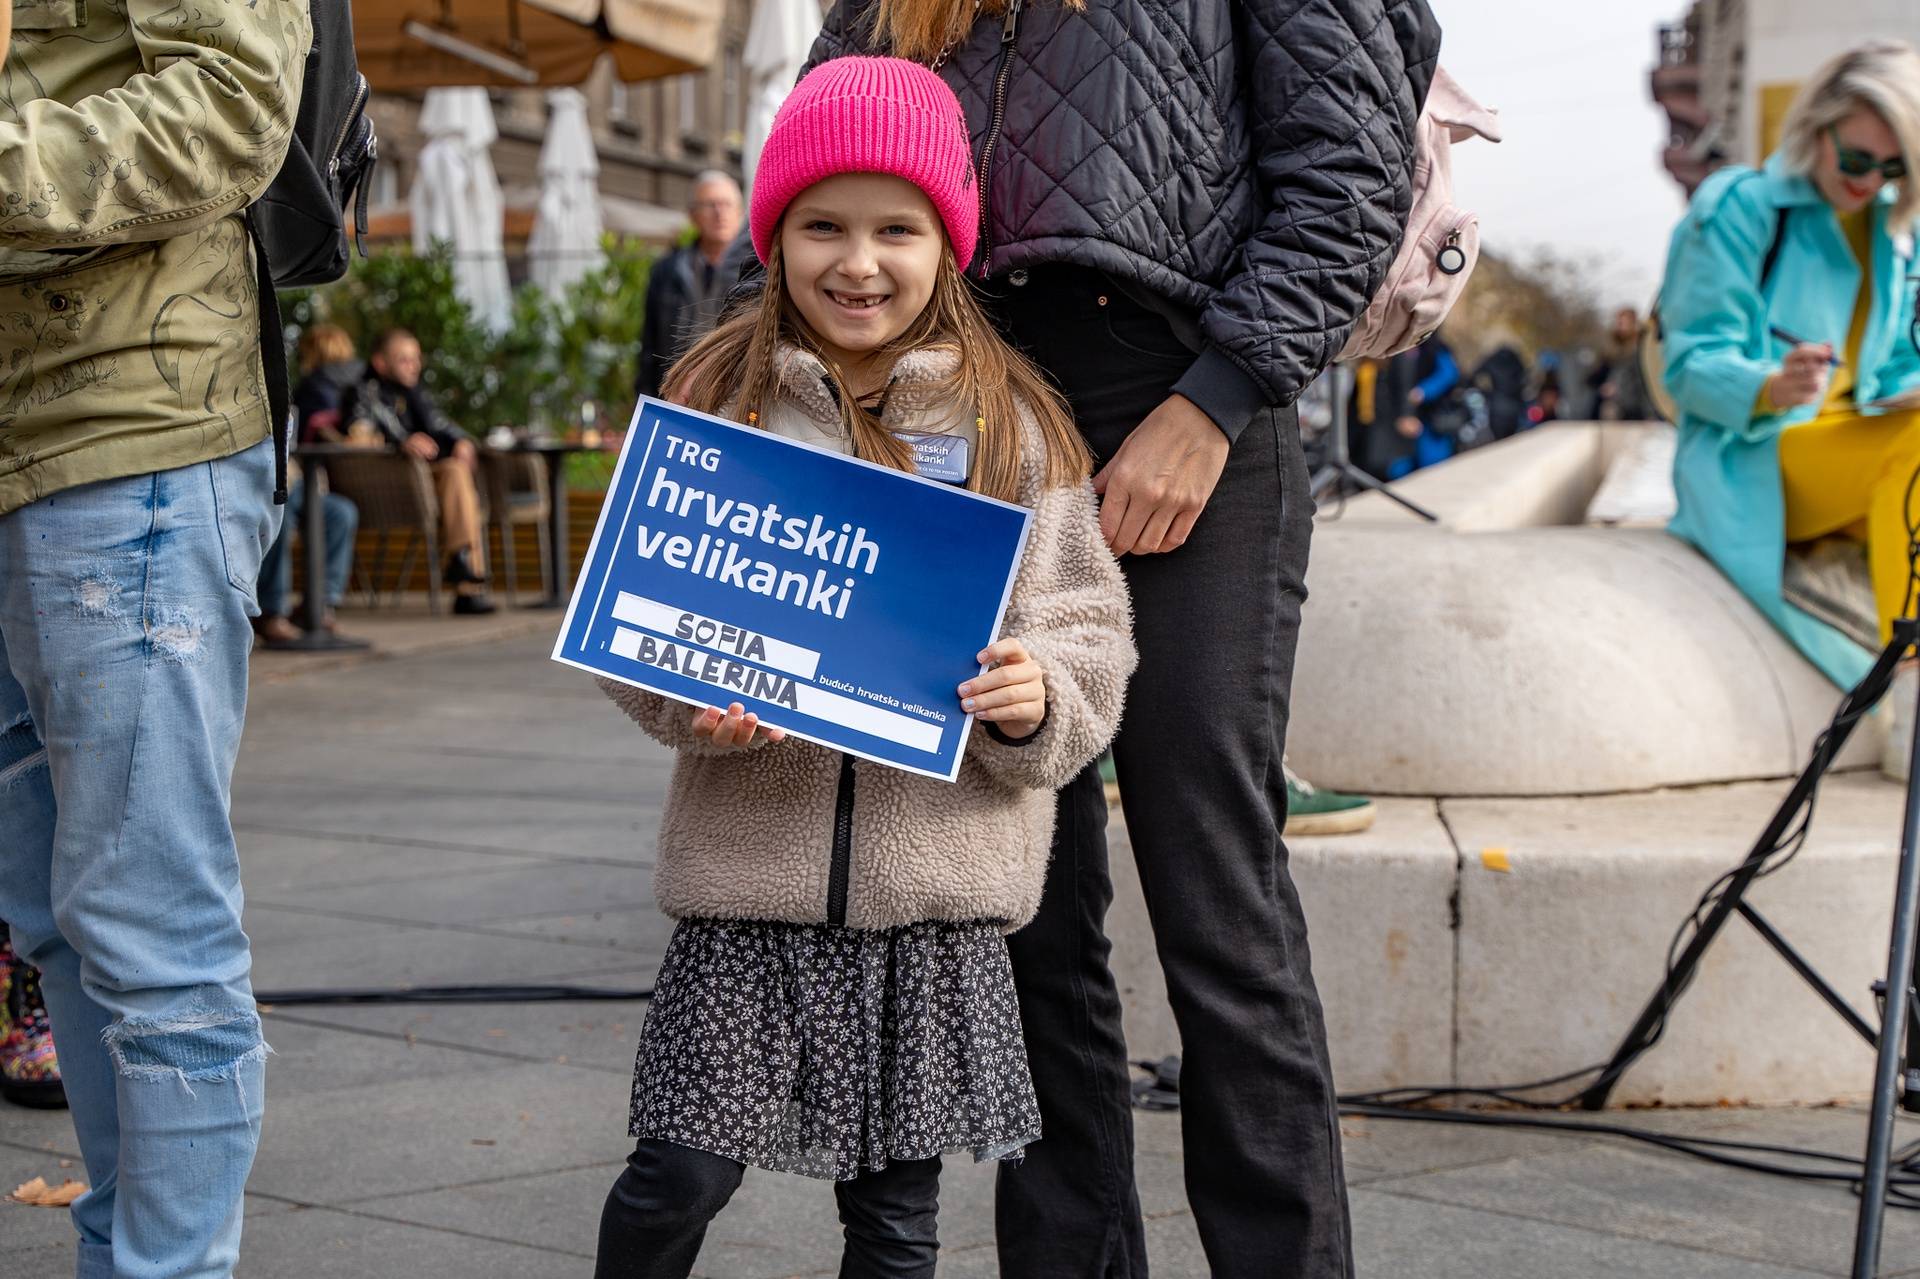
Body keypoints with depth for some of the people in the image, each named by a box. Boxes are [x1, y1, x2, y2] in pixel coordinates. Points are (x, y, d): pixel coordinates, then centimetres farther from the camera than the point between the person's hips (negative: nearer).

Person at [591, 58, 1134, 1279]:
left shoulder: (1015, 423, 3)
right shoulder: (716, 400, 3)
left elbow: (1090, 626, 5)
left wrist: (1040, 700, -15)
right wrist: (692, 699, -15)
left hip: (938, 873, 1)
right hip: (752, 862, 0)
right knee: (684, 1168, -1)